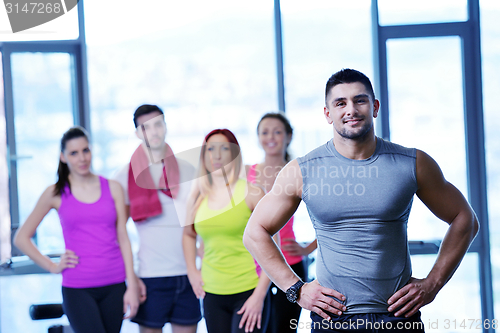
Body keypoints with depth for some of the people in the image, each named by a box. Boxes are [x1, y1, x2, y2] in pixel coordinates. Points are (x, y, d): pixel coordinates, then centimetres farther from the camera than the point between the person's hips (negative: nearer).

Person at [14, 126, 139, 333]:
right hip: (77, 288, -2)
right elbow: (21, 238, 9)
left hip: (114, 285, 2)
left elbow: (123, 238, 7)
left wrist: (132, 285, 1)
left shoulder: (112, 188, 8)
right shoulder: (55, 194, 3)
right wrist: (52, 267, 0)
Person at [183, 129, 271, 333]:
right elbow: (189, 234, 26)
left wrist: (259, 295, -11)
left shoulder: (252, 194, -5)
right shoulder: (197, 199, 6)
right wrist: (191, 271, 13)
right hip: (212, 295, 4)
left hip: (248, 293, -4)